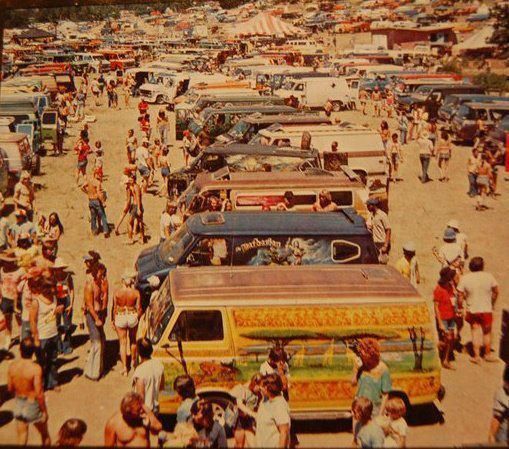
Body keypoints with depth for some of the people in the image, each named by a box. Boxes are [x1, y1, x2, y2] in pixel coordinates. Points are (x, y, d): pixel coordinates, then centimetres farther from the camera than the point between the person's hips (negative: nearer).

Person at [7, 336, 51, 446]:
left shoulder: (12, 366, -11)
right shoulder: (35, 368, -26)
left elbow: (10, 389, 1)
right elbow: (39, 394, -24)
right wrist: (44, 411, -12)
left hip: (18, 405, 4)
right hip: (33, 406, -4)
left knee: (21, 438, 16)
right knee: (45, 435, 20)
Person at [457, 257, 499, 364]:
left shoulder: (464, 279, -10)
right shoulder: (489, 276, -9)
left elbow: (460, 296, -10)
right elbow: (496, 292, 0)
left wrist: (460, 308, 4)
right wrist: (492, 303, 15)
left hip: (472, 310, 1)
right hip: (486, 310, -1)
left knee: (475, 333, 14)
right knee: (487, 332, 18)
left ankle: (476, 356, 15)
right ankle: (488, 354, 31)